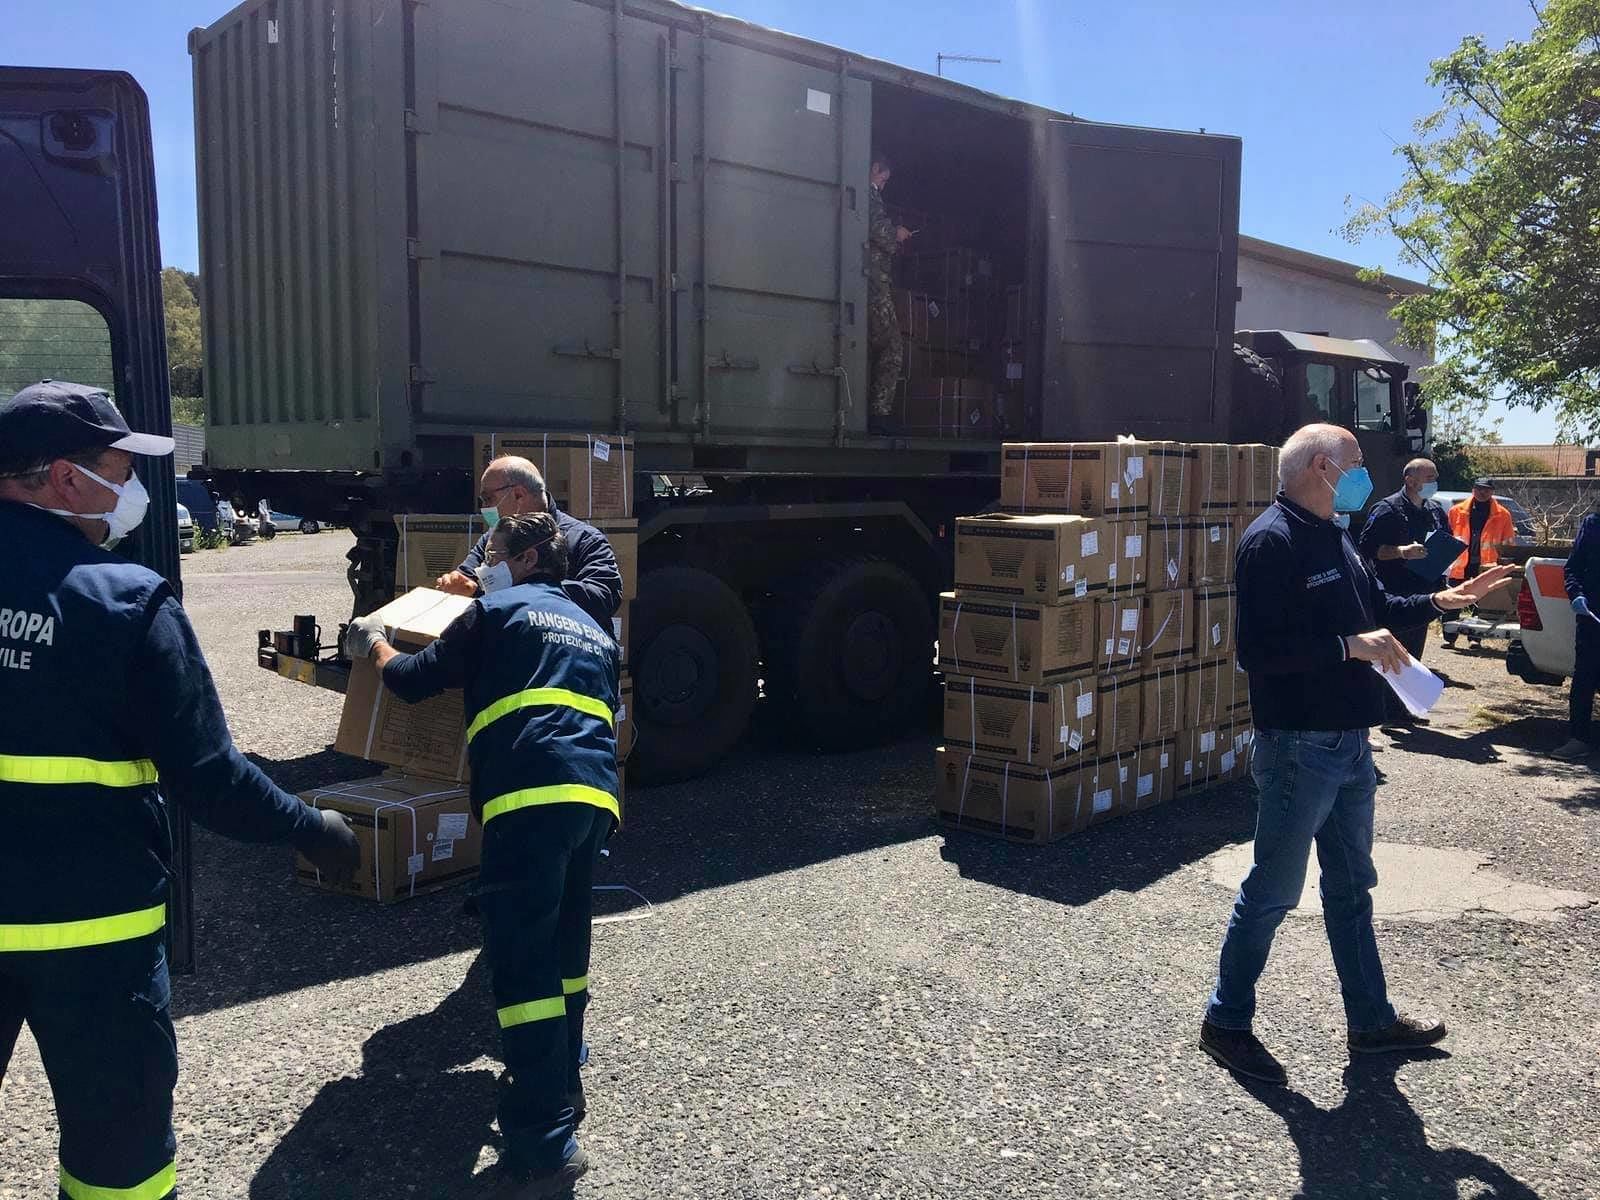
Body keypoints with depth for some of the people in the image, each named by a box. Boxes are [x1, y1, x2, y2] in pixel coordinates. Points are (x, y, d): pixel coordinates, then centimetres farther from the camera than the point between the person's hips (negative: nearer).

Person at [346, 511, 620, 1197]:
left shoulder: (498, 610, 11)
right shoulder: (592, 628, 29)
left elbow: (414, 681, 12)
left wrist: (376, 646, 33)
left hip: (533, 795, -7)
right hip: (596, 793, 7)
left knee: (521, 956, -7)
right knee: (563, 943, 23)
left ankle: (547, 1145, -10)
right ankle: (558, 1081, 38)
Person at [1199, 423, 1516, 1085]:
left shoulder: (1334, 537, 13)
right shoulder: (1272, 541, -18)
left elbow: (1377, 608, 24)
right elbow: (1258, 650, -26)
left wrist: (1442, 601, 12)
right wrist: (1350, 646, -25)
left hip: (1349, 743, 10)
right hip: (1300, 747, -10)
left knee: (1351, 887, 20)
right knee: (1273, 892, 1)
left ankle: (1372, 1019, 34)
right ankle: (1226, 1021, 16)